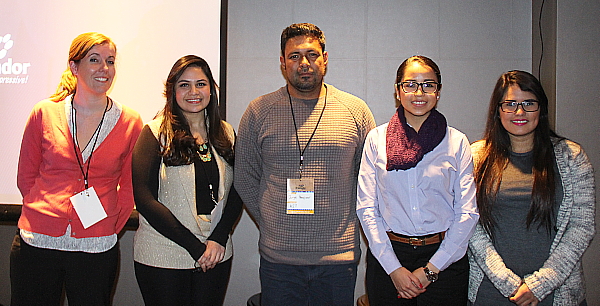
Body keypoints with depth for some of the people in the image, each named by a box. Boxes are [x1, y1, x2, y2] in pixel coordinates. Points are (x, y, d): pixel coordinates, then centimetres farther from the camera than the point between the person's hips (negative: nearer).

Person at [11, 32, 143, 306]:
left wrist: (110, 227, 1)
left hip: (97, 249, 0)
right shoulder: (45, 113, 2)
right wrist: (44, 213, 1)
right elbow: (25, 177, 9)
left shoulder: (130, 122, 1)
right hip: (37, 244, 1)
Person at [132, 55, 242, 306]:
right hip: (162, 258, -3)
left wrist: (218, 240, -9)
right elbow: (145, 199, -12)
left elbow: (236, 194, 6)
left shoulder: (225, 133, 7)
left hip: (216, 255, 4)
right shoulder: (156, 133, -6)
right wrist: (195, 247, -15)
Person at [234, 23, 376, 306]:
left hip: (339, 256, 1)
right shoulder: (259, 112, 1)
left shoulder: (356, 110, 2)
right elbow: (245, 179, 7)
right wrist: (269, 223, 3)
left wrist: (352, 222, 6)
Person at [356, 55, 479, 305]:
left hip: (443, 258, 0)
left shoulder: (457, 142, 0)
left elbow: (468, 212, -2)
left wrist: (431, 269, -7)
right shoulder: (377, 138, 1)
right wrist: (394, 268, -8)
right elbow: (366, 208, -2)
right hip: (387, 254, 0)